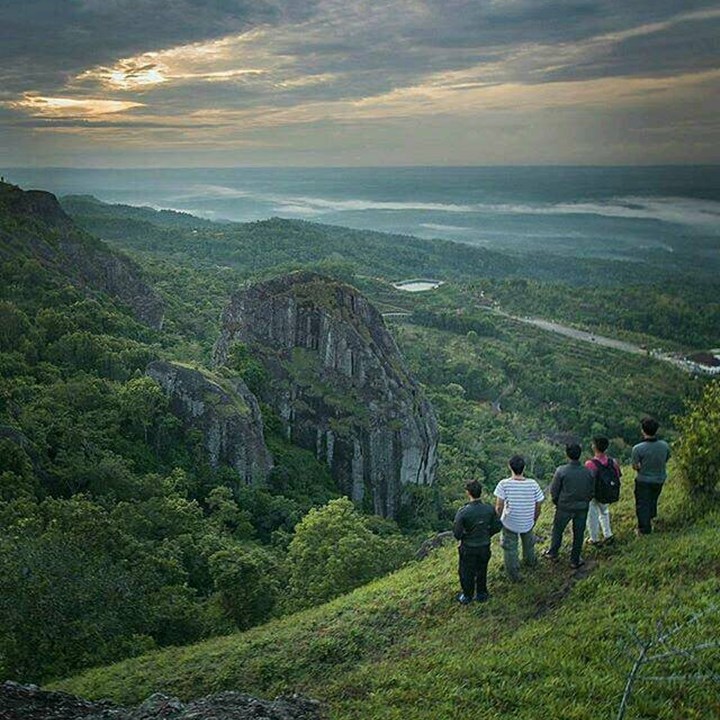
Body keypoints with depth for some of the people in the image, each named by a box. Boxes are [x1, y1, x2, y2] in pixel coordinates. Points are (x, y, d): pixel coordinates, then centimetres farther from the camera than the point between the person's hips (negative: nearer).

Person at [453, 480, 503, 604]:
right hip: (485, 547, 3)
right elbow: (497, 527, -4)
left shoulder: (463, 512, -28)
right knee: (482, 570, 25)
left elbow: (457, 533, -21)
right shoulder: (489, 509, -16)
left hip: (468, 548, -3)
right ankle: (481, 594, 40)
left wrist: (460, 537, 1)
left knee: (467, 572, 20)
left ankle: (467, 596, 36)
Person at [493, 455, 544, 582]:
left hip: (509, 523, -2)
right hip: (528, 523, 2)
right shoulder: (533, 484, -17)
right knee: (528, 544, 33)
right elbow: (538, 507, -8)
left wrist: (497, 521, -3)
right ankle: (529, 561, 58)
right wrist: (534, 520, 11)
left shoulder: (504, 484, -23)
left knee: (510, 550, 20)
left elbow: (499, 507, -23)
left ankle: (514, 576, 33)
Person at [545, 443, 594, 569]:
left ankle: (553, 553, 37)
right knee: (578, 534, 15)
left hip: (564, 507, -2)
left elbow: (554, 490, -10)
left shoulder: (561, 471, -19)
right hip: (582, 508, 2)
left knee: (557, 530, 20)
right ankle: (575, 561, 26)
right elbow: (591, 491, 1)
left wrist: (557, 503, 8)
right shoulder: (587, 472, -11)